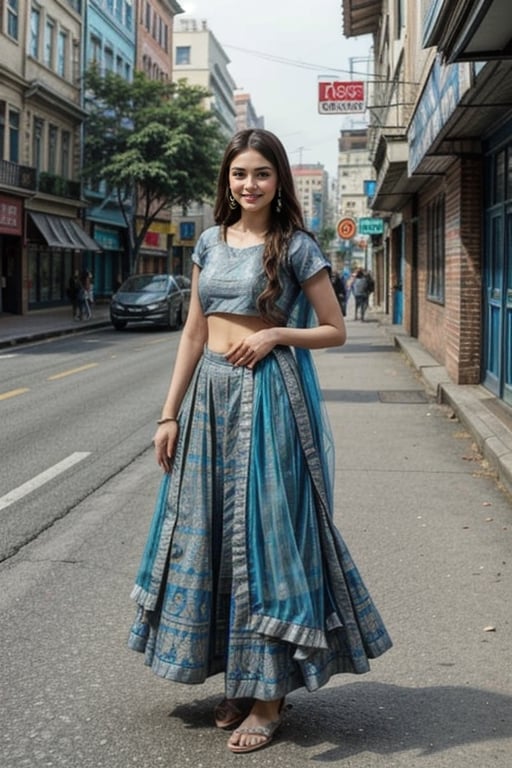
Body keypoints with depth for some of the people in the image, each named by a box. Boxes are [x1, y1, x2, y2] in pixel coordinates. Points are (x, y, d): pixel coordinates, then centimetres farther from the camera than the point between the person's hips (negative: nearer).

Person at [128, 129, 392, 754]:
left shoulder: (296, 247, -2)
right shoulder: (210, 243, 12)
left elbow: (335, 330, 2)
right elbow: (193, 334, 11)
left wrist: (275, 334, -14)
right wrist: (170, 414, 7)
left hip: (271, 396, -5)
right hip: (210, 395, 5)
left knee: (264, 532, -3)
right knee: (212, 533, 7)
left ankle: (269, 694, 9)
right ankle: (240, 678, 23)